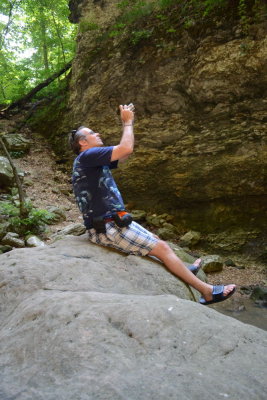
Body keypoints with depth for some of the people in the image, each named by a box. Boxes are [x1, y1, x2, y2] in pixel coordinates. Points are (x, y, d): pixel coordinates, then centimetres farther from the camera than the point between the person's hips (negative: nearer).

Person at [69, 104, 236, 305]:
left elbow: (124, 154, 22)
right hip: (109, 228, -10)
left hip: (112, 222, 10)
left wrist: (129, 123, 14)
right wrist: (127, 122, -7)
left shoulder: (94, 160, 17)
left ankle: (183, 270, 38)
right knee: (162, 248, -8)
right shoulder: (86, 156, -14)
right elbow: (126, 148, -23)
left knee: (156, 241, 20)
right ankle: (207, 291, 0)